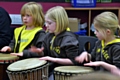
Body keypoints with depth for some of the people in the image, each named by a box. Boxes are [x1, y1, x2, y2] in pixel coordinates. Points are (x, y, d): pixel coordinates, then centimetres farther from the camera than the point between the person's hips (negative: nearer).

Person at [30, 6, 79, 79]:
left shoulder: (69, 39, -17)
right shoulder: (49, 36, 6)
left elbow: (73, 61, -21)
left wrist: (54, 59, -25)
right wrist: (40, 52, -3)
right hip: (51, 68, 8)